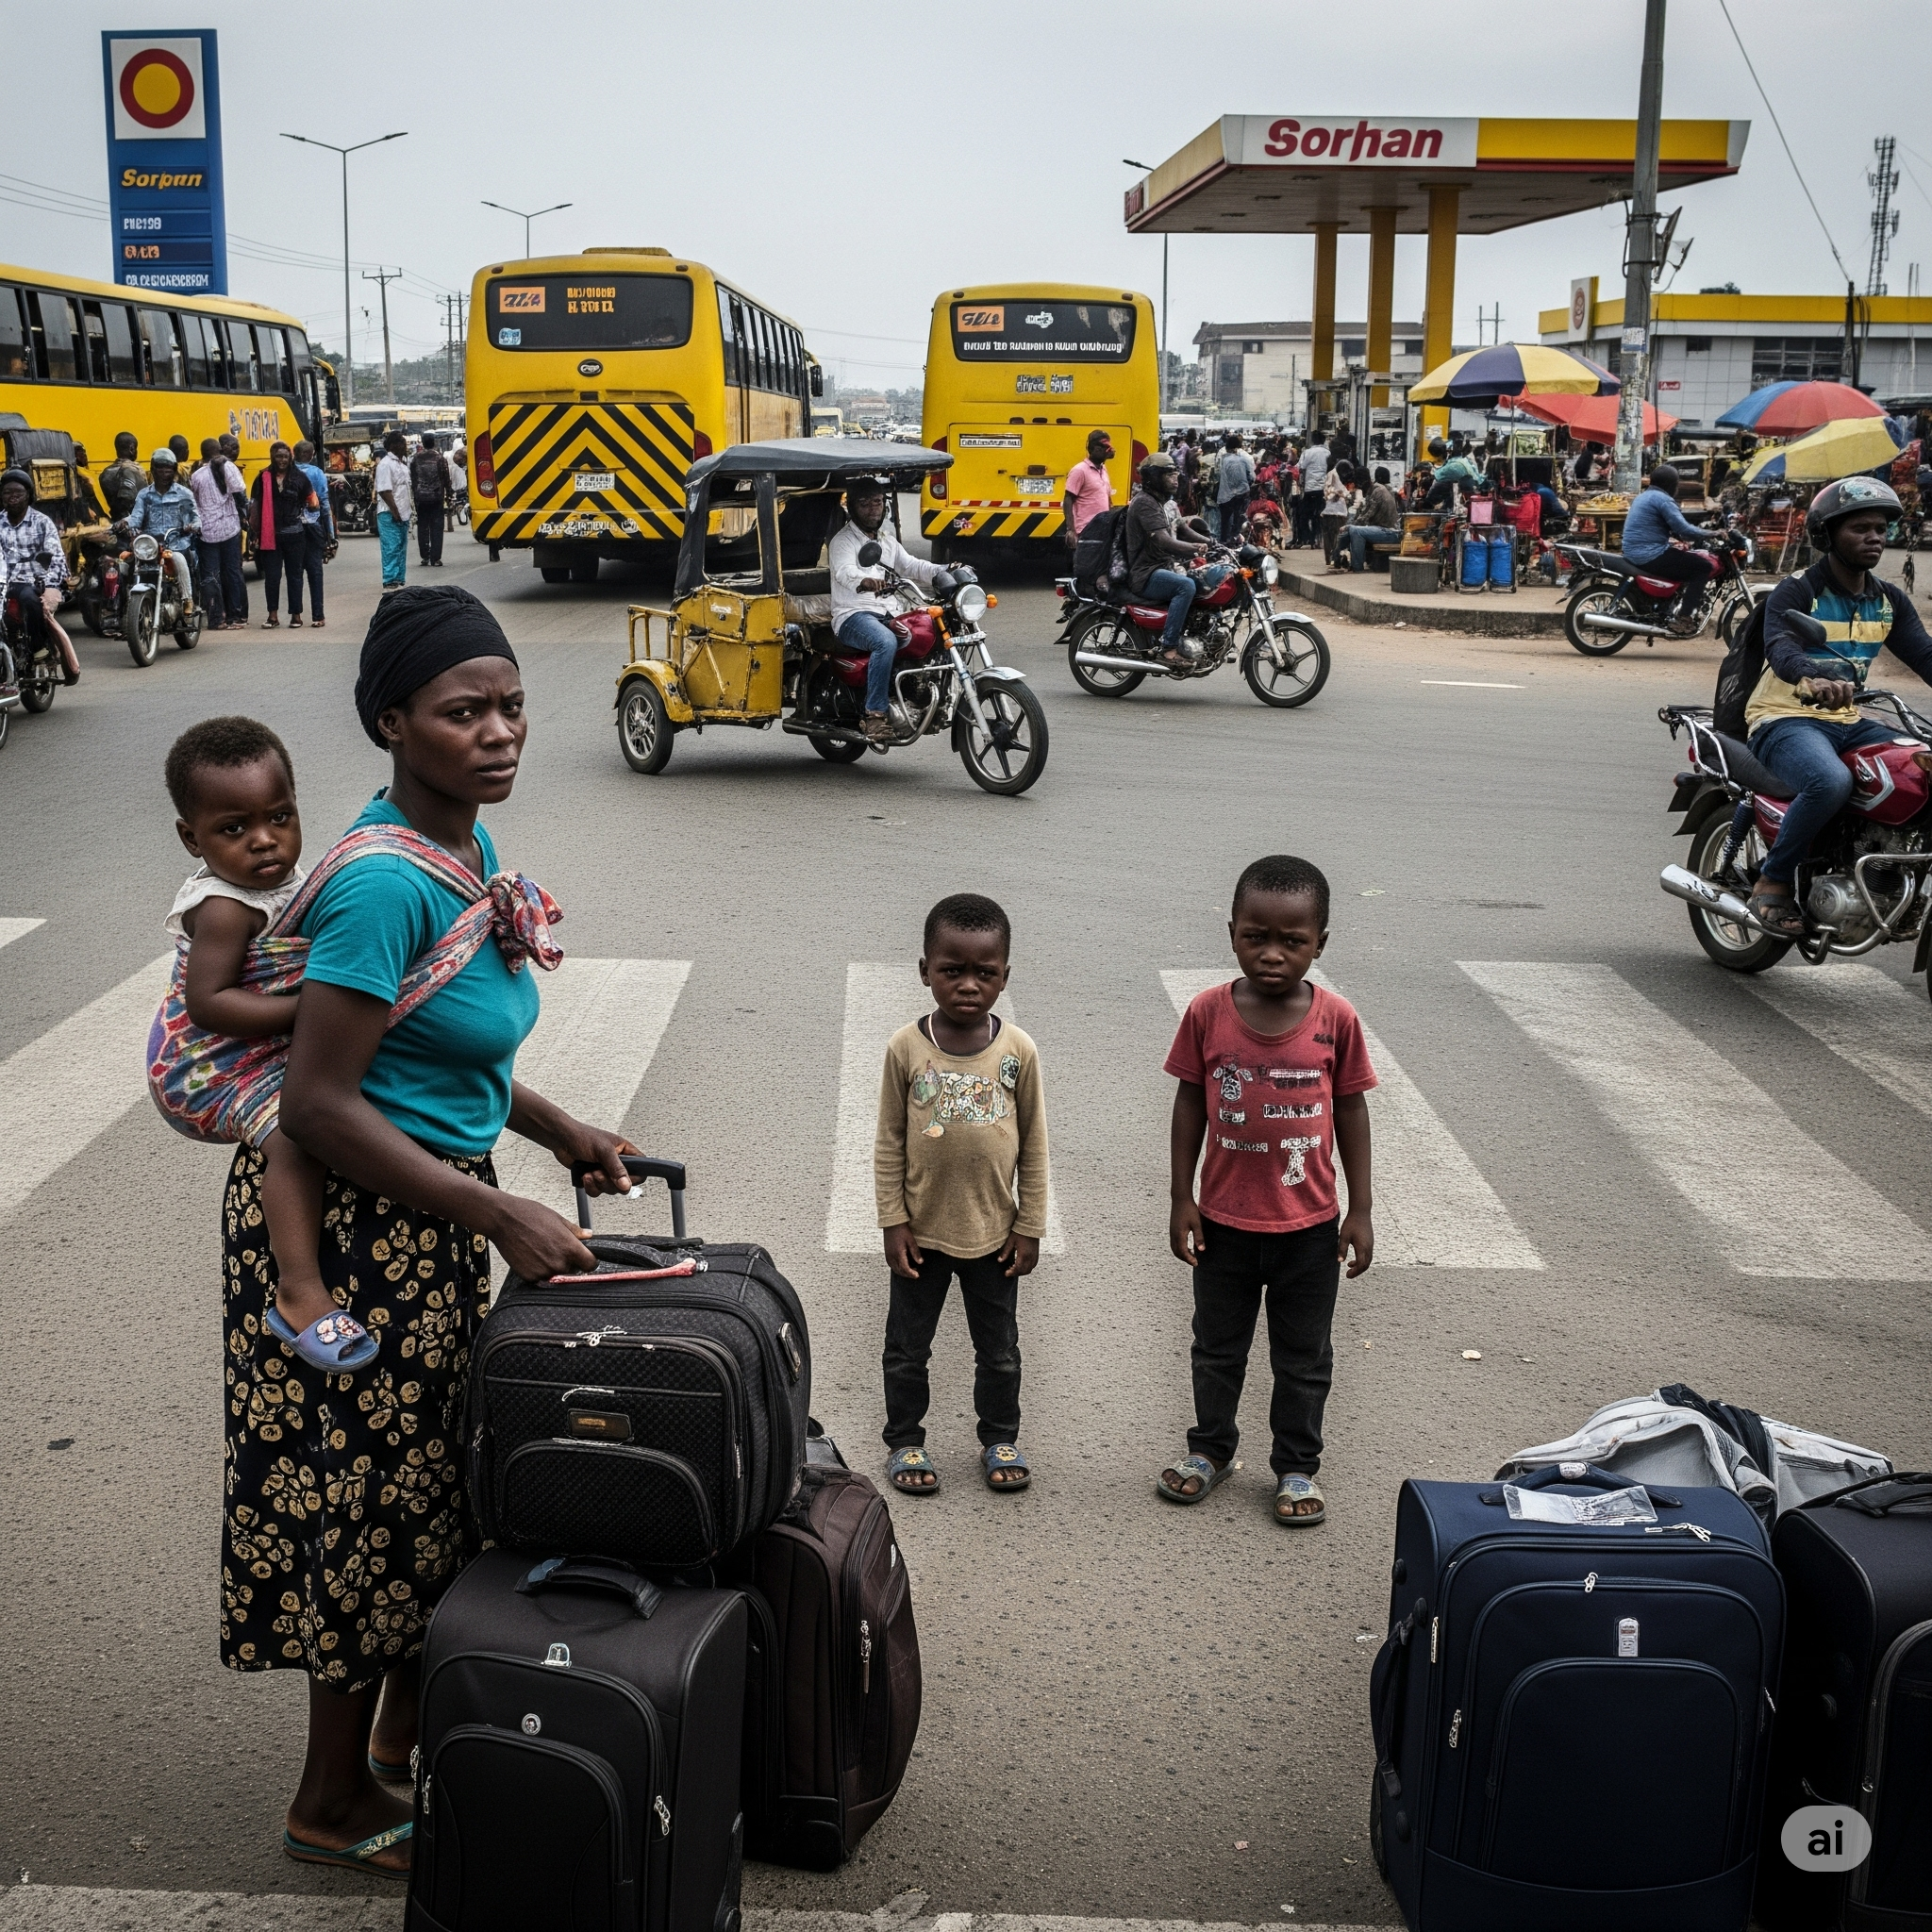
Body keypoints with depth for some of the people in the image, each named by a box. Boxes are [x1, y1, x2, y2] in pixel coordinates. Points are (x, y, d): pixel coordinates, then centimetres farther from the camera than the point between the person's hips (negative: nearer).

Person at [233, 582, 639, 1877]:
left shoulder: (470, 845, 4)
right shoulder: (386, 880, -25)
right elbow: (320, 1101, -26)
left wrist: (557, 1128, 11)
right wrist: (506, 1219, -23)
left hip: (429, 1214, 9)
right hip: (356, 1225, -9)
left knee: (434, 1479, 21)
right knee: (370, 1499, 6)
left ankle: (406, 1732, 42)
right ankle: (335, 1804, 26)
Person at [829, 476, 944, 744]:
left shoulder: (887, 540, 25)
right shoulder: (843, 540, 0)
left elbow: (911, 565, 15)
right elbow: (845, 572, -21)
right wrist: (865, 582, -45)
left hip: (888, 614, 7)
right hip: (853, 617, -7)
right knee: (886, 642, -37)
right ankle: (875, 715, -36)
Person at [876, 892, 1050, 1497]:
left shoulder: (1018, 1051, -11)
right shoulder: (906, 1048, -13)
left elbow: (1033, 1146, -2)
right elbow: (889, 1142, -5)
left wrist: (1029, 1227, -1)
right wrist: (894, 1222, -7)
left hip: (993, 1235, 1)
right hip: (921, 1234, -1)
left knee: (999, 1351, 17)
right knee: (907, 1349, 14)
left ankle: (1000, 1439, 37)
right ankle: (904, 1442, 34)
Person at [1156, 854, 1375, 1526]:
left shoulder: (1336, 1019, -12)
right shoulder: (1208, 1012, -12)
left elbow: (1351, 1111, -2)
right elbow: (1190, 1105, -3)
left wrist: (1360, 1209, 0)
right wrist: (1181, 1200, -2)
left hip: (1310, 1225, 0)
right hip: (1224, 1220, 1)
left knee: (1304, 1357, 15)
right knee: (1217, 1347, 20)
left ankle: (1296, 1465, 34)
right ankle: (1210, 1446, 40)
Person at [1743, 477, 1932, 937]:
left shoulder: (1890, 602, 14)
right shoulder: (1794, 594, -7)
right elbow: (1780, 647, -28)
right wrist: (1813, 678, -51)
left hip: (1850, 721, 7)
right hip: (1786, 720, -7)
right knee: (1831, 782, -37)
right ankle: (1772, 883, -19)